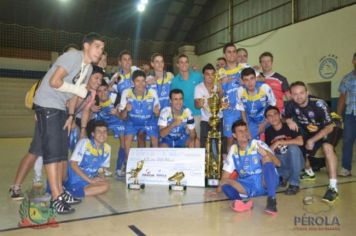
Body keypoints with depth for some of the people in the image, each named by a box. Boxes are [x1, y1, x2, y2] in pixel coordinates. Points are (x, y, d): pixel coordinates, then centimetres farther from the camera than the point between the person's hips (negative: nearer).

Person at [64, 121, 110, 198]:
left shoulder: (107, 148, 0)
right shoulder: (84, 142, -14)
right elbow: (73, 164, -18)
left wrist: (100, 176, -10)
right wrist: (89, 180, -20)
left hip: (89, 180, 5)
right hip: (73, 180, -5)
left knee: (105, 186, -22)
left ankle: (73, 193, -22)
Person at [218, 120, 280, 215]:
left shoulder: (258, 144, -5)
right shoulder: (233, 149, 6)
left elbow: (278, 163, -13)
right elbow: (226, 173, 10)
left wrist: (266, 154, -33)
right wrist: (219, 190, 3)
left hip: (266, 183, -3)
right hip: (248, 187, 3)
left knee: (266, 158, -28)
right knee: (225, 182, -20)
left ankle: (271, 200, -34)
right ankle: (243, 203, -47)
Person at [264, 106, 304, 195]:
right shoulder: (268, 132, -3)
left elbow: (300, 141, -28)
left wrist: (279, 142, -25)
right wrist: (274, 145, -25)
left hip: (295, 161, -3)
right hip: (281, 163, 3)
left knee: (293, 147, -33)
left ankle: (294, 183, -21)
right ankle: (286, 175, 1)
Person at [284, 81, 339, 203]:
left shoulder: (319, 104, -30)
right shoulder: (291, 105, -18)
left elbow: (329, 127, -24)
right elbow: (285, 117, 2)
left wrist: (312, 140, -30)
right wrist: (289, 121, -22)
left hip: (325, 130, -5)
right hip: (307, 131, 5)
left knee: (327, 147, -31)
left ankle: (333, 187, -30)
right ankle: (308, 171, 39)